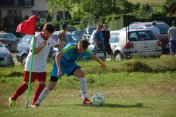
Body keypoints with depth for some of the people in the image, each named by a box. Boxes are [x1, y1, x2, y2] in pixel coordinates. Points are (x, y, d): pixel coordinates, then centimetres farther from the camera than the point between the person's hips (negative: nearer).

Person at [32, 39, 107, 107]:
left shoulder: (84, 51, -19)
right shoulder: (71, 47, -36)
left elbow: (93, 56, 5)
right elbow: (57, 56, -46)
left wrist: (101, 63, 19)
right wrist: (59, 69, -54)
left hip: (71, 63, 4)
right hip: (60, 63, -4)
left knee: (82, 74, -23)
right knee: (51, 86, -9)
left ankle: (85, 99, -16)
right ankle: (37, 103, 7)